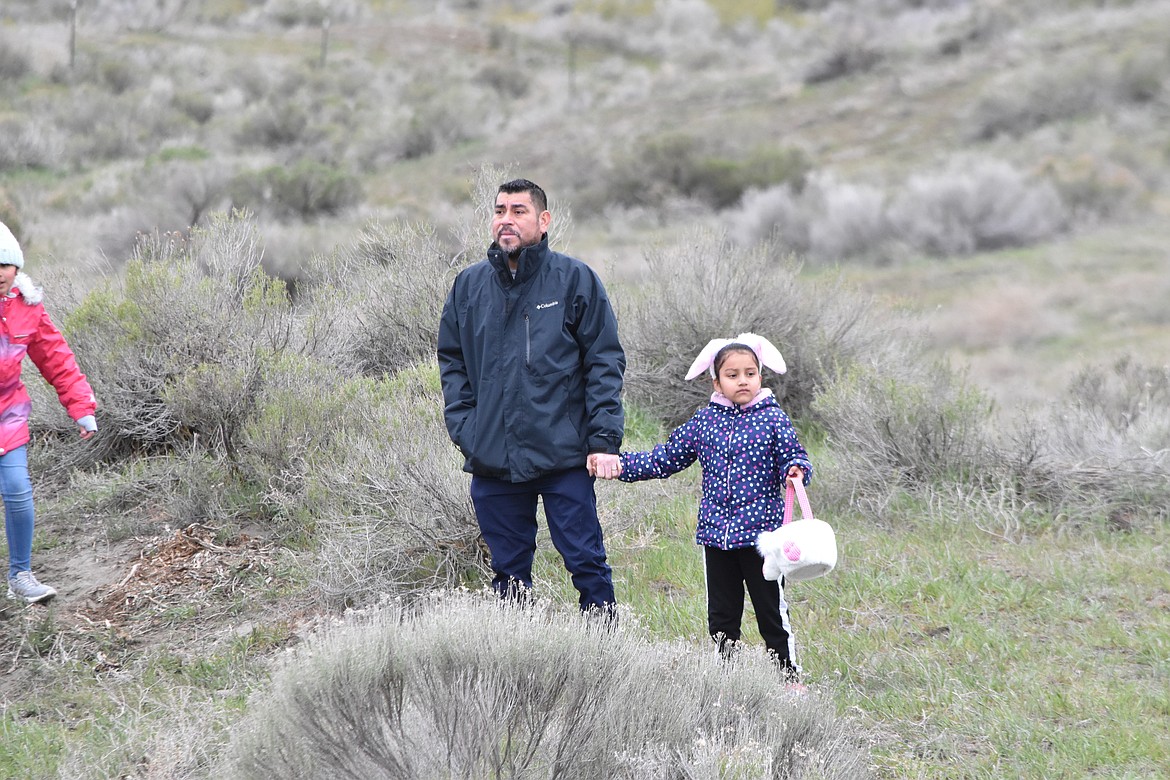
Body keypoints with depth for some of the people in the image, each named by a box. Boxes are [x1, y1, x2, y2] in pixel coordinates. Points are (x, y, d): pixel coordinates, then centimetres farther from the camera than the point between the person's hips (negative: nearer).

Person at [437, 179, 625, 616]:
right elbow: (452, 362, 17)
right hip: (492, 461, 4)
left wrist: (603, 439, -10)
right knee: (508, 568, 10)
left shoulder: (574, 279, -1)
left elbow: (605, 360, -2)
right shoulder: (469, 285, 10)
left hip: (564, 458, -4)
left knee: (586, 562, -3)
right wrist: (463, 428, 3)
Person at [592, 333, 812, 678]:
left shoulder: (773, 418, -3)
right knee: (721, 614, 11)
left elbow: (793, 457, -1)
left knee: (771, 610, 1)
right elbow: (664, 459, 13)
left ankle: (789, 673, 12)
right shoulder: (704, 421, 6)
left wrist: (796, 470, -25)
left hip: (760, 532, -3)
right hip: (715, 533, 3)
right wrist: (620, 464, 7)